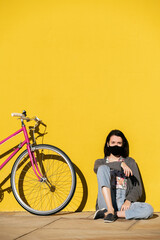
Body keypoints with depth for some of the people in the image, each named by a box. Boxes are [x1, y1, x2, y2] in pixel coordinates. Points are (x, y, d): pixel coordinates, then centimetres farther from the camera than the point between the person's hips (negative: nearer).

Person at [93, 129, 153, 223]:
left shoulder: (130, 162, 20)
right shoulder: (100, 162, 20)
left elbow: (138, 188, 10)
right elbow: (97, 168, -8)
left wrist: (129, 200, -10)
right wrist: (120, 164, -20)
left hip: (123, 203, 1)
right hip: (106, 203, -1)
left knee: (149, 210, -28)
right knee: (103, 168, -22)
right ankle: (110, 210, -32)